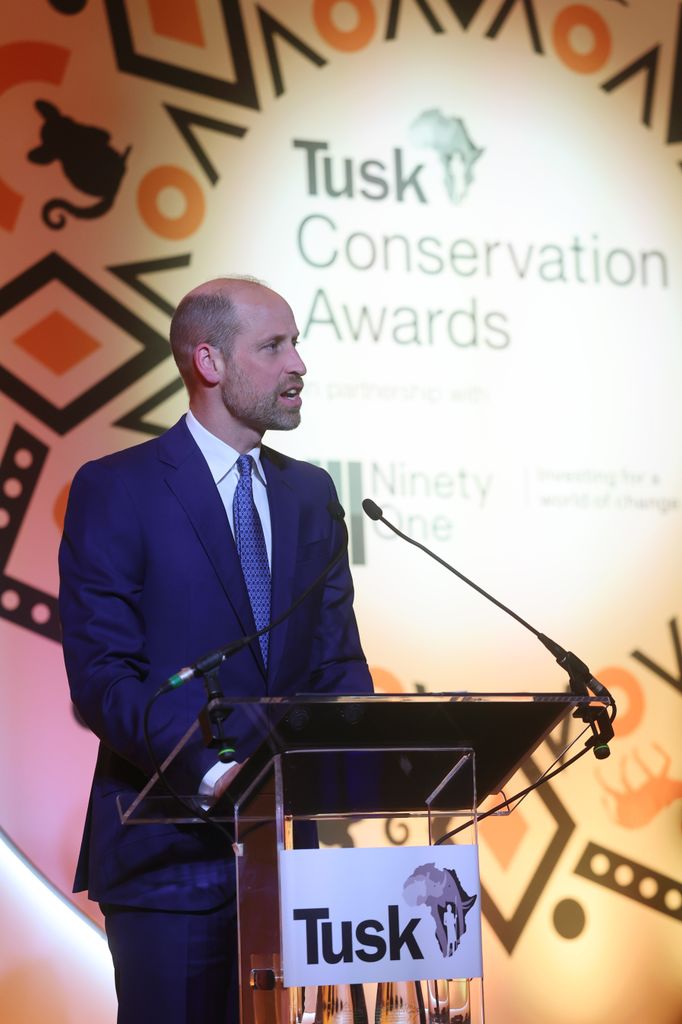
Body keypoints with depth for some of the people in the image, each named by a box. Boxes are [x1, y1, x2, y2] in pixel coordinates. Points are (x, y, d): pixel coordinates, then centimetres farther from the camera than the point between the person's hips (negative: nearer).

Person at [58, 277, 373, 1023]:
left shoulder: (309, 492, 13)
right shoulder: (115, 490, -5)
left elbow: (338, 659, 11)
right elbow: (102, 678, -12)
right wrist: (209, 771, -24)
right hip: (173, 848, -5)